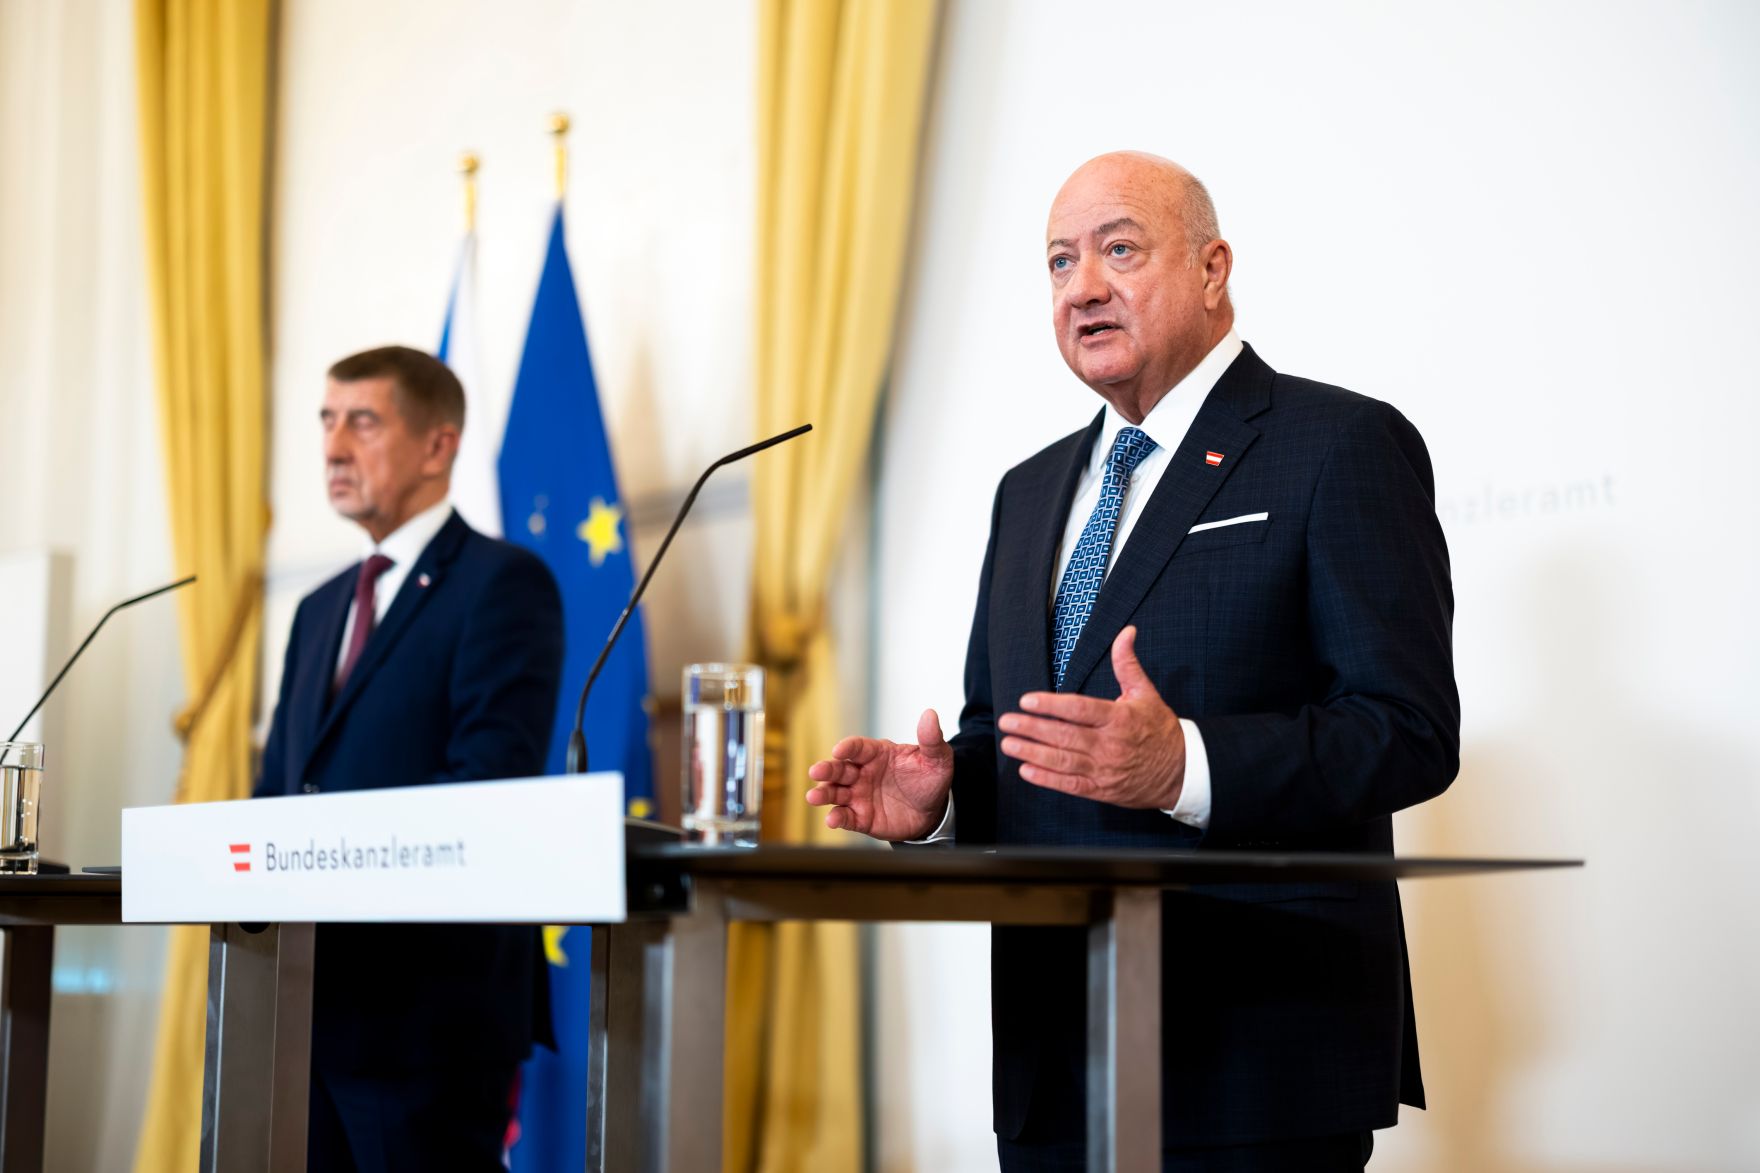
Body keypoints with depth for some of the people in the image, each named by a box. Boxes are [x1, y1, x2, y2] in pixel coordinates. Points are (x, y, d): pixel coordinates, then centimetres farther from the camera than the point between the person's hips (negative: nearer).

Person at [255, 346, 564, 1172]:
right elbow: (280, 784, 19)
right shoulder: (321, 609, 21)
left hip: (429, 1000, -8)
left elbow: (492, 782, -17)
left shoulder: (503, 583, -6)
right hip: (310, 995, 8)